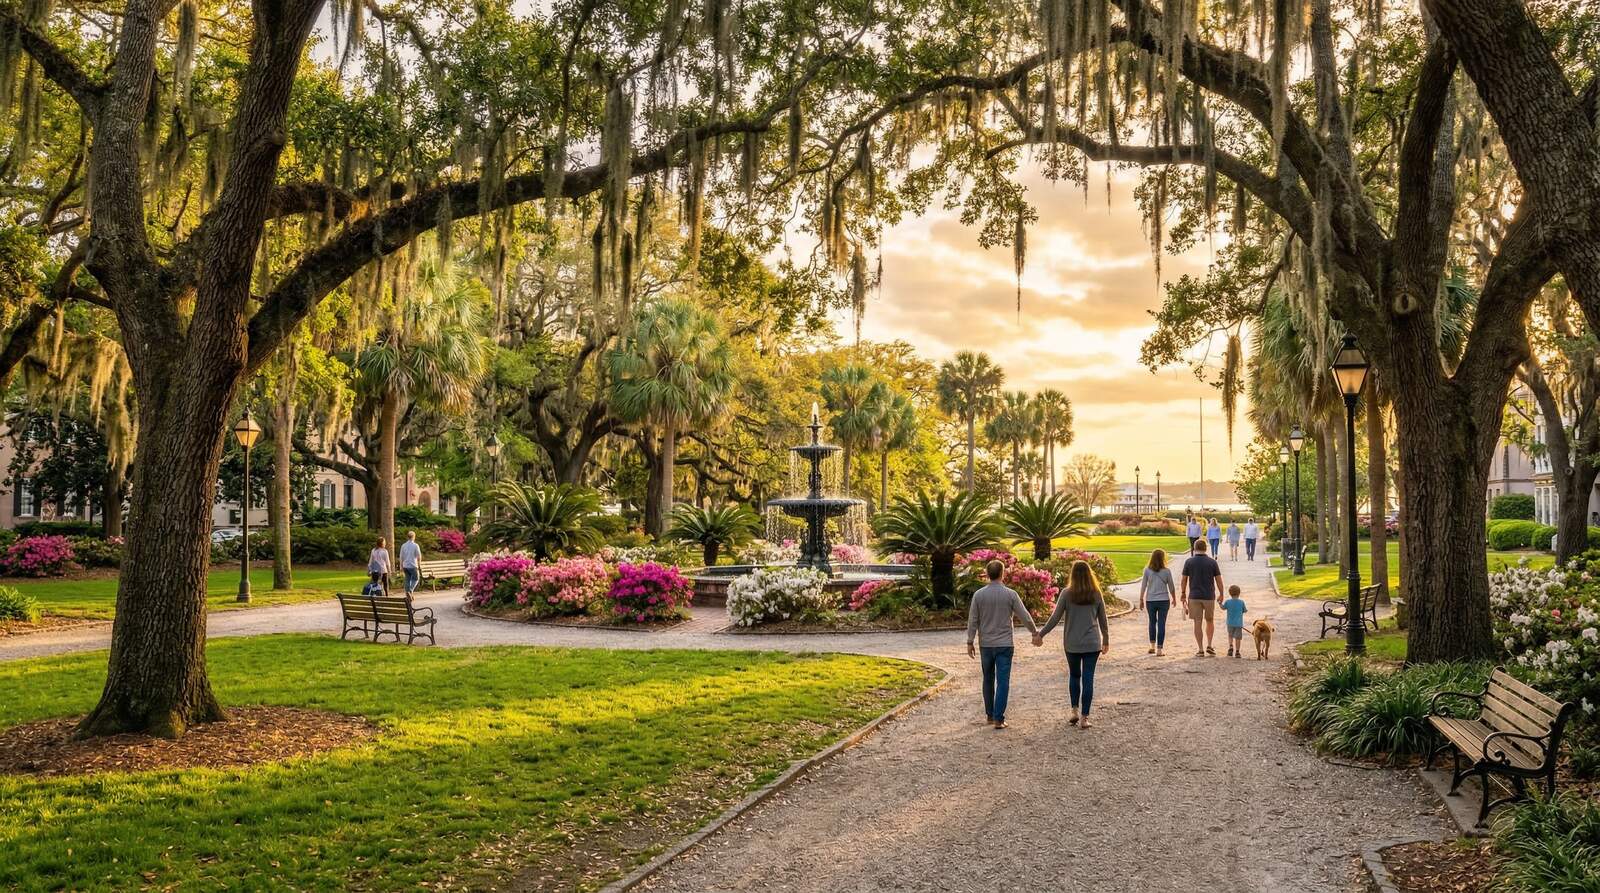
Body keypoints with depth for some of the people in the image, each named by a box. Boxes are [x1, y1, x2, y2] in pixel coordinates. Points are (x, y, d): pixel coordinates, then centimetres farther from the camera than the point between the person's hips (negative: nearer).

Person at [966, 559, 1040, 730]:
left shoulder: (978, 595, -4)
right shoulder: (1010, 594, -8)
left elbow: (973, 620, -2)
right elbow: (1025, 616, -3)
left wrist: (970, 642, 6)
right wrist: (1035, 632, 12)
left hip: (986, 644, 2)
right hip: (1004, 645, -2)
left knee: (988, 680, 16)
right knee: (1003, 682, -1)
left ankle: (989, 715, 24)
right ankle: (998, 719, -6)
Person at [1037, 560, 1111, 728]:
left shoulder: (1067, 594, -8)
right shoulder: (1096, 594, -2)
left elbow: (1055, 618, -8)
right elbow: (1102, 620, 6)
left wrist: (1041, 634, 1)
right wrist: (1106, 640, 19)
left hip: (1072, 643, 0)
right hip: (1092, 644, 0)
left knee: (1074, 675, 19)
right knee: (1088, 679, 2)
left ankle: (1075, 711, 15)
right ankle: (1084, 718, 1)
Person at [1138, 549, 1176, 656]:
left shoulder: (1147, 570, -4)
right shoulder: (1166, 571, -5)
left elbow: (1143, 586, -2)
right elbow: (1171, 587, 3)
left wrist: (1141, 599, 7)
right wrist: (1173, 599, 18)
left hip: (1150, 601, 1)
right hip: (1163, 600, -1)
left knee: (1152, 622, 18)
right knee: (1161, 624, 3)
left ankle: (1152, 646, 25)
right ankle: (1159, 649, 2)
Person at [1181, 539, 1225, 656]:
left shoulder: (1189, 562, -3)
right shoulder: (1212, 562, -3)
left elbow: (1184, 580, 1)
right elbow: (1219, 580, 0)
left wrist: (1183, 594, 13)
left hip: (1194, 596, 0)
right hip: (1209, 596, 0)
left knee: (1198, 623, 3)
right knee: (1210, 621, 18)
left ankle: (1200, 650, 2)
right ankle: (1209, 645, 11)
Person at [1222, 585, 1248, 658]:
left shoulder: (1227, 602, -6)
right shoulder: (1241, 602, -7)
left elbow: (1223, 608, 9)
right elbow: (1245, 610, 4)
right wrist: (1246, 609, 27)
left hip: (1230, 623, 1)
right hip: (1239, 623, -1)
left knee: (1230, 636, 20)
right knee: (1238, 638, 5)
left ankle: (1231, 647, 1)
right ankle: (1237, 652, 4)